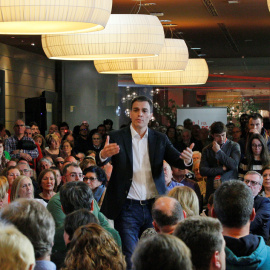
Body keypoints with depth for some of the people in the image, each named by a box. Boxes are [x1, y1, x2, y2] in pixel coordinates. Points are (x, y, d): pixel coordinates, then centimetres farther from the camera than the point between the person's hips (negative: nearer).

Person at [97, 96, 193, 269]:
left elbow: (176, 160, -2)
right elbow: (101, 162, -14)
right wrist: (103, 155, -38)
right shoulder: (117, 137, 1)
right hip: (127, 208, -2)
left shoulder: (160, 139, 9)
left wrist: (186, 160, -26)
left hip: (153, 207, 3)